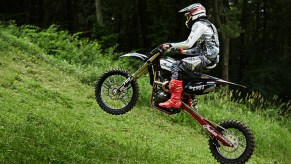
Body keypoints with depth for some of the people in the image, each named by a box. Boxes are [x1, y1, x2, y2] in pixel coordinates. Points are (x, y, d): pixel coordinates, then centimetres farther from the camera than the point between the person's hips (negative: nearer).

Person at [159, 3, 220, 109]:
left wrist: (170, 45, -12)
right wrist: (181, 51, 22)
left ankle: (175, 100, -30)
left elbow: (189, 43, -18)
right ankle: (188, 100, 27)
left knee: (178, 67, -18)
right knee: (184, 67, 24)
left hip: (205, 58, -10)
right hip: (210, 59, 10)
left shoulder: (199, 25, -6)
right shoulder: (207, 25, 26)